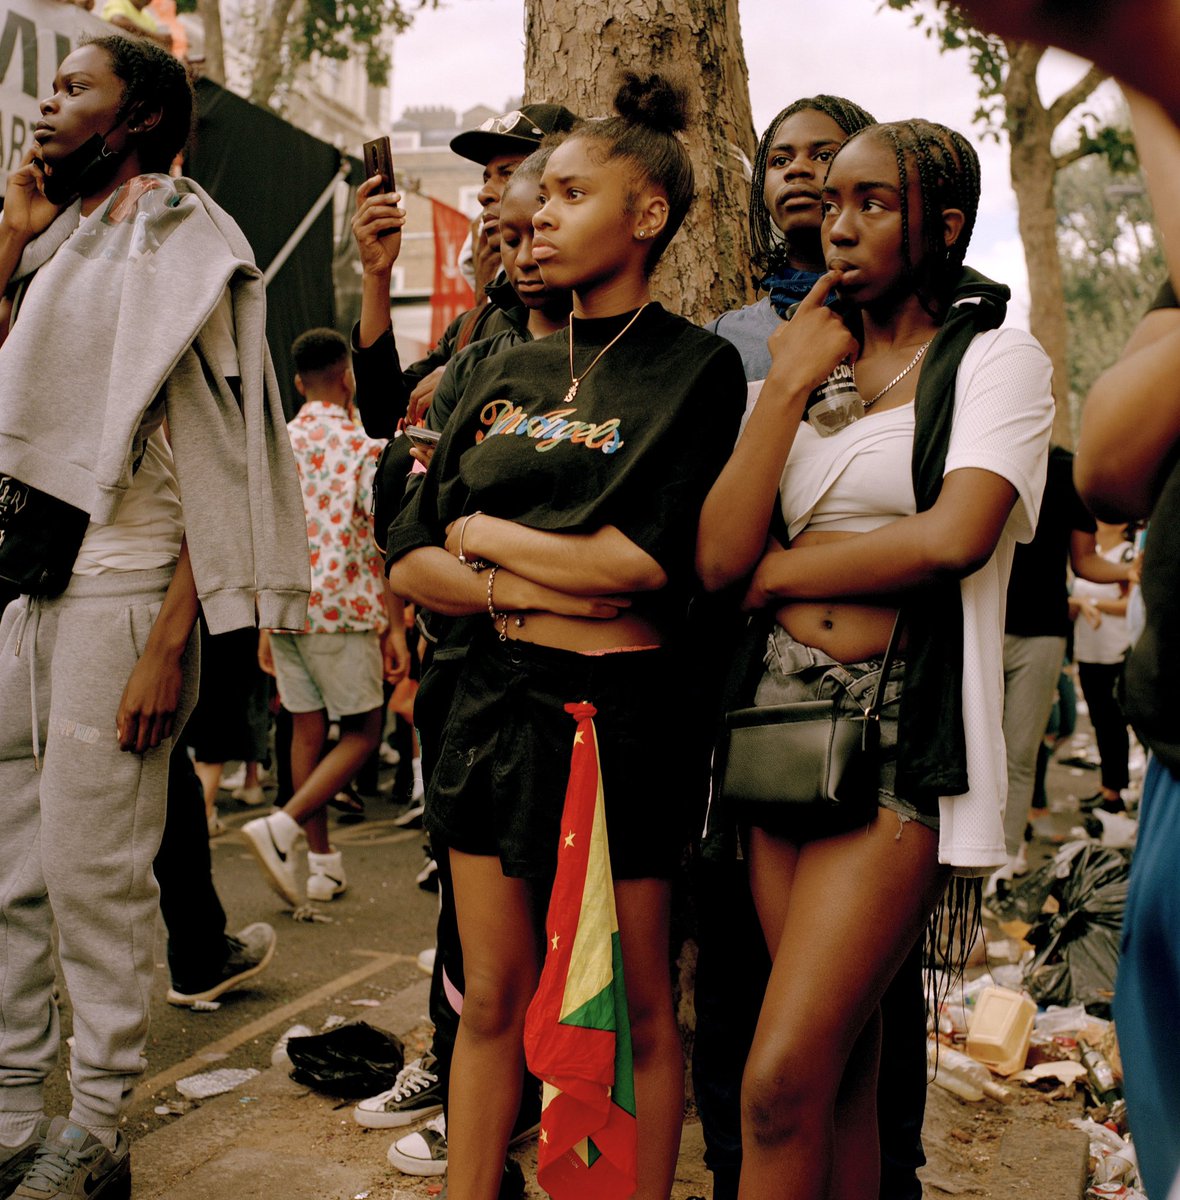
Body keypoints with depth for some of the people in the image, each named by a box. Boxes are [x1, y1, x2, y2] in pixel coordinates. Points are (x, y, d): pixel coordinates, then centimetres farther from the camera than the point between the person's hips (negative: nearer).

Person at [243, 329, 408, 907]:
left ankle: (322, 861, 15)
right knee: (363, 731, 4)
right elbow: (383, 543, -12)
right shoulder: (363, 448, -7)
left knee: (307, 731, 11)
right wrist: (395, 627, -9)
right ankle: (282, 826, -13)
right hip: (341, 611, -6)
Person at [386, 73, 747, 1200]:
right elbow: (408, 563, 7)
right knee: (494, 996, 12)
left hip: (619, 706, -5)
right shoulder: (505, 372, 13)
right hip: (494, 696, 5)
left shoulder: (695, 367, -4)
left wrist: (482, 534, -5)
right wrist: (531, 587, -11)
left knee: (636, 1007, 7)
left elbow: (643, 563, -17)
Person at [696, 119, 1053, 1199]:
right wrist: (790, 384, 1)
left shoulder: (996, 358, 2)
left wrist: (781, 570, -3)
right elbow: (716, 557, 3)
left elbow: (954, 537, -16)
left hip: (904, 733, -5)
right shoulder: (805, 361, 17)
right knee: (840, 1065, 11)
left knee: (782, 1080, -11)